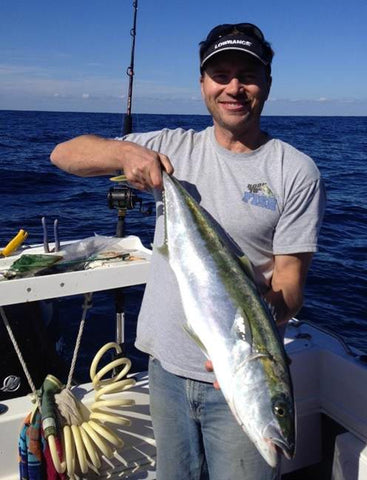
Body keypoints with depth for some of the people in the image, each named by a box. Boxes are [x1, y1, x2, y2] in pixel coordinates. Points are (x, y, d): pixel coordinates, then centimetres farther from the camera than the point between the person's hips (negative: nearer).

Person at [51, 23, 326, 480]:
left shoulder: (296, 171, -7)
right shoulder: (171, 147, 2)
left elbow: (289, 278, -10)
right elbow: (64, 154, 1)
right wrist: (124, 151, -20)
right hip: (167, 367, 4)